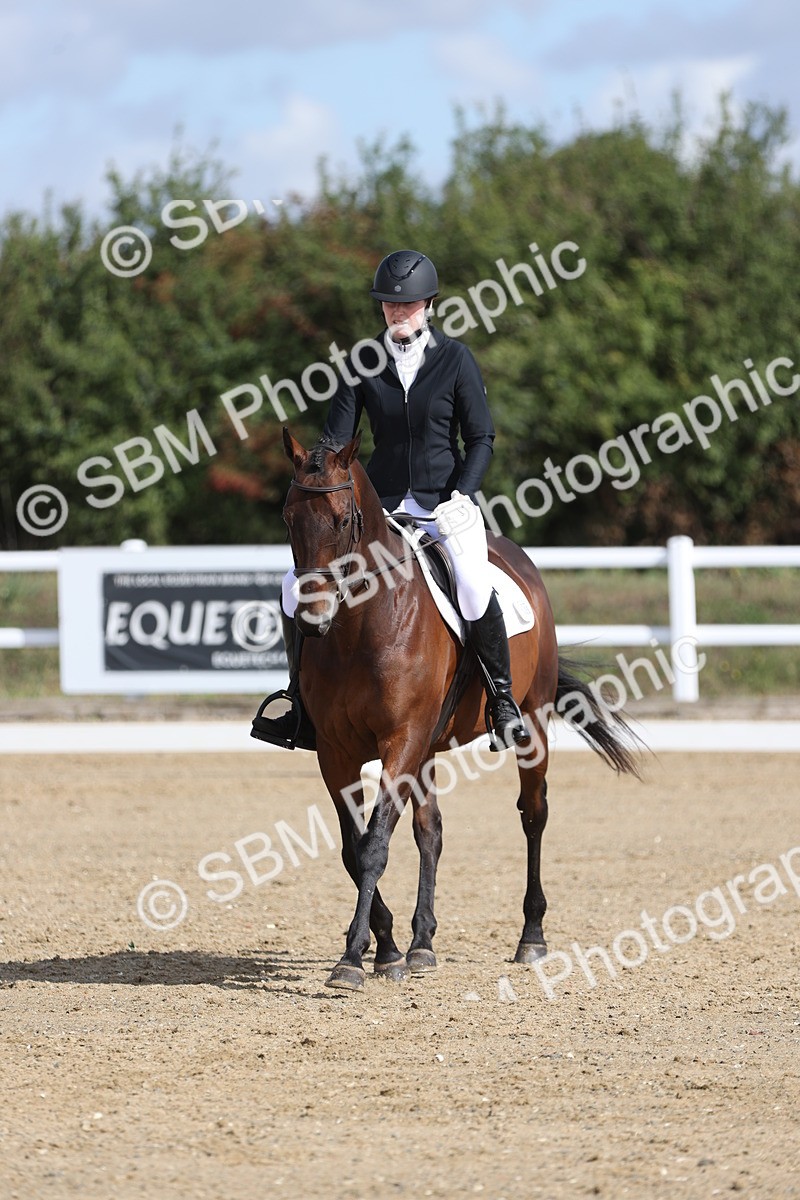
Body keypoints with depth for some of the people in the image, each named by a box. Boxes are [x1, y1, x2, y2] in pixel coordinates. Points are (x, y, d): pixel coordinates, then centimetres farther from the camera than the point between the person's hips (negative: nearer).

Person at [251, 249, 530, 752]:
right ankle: (303, 710, 2)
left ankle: (503, 699, -12)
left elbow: (482, 438, -1)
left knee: (474, 589, -32)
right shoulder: (363, 362, 3)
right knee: (299, 583, -10)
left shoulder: (455, 359, -4)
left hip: (447, 502, -4)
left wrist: (461, 495, -16)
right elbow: (336, 438, 3)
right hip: (382, 506, 4)